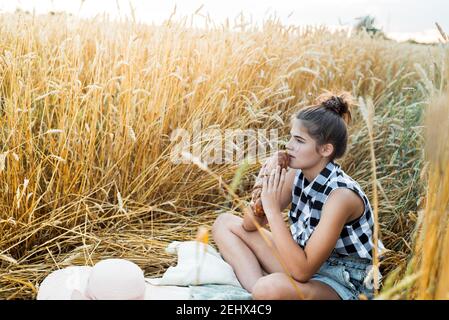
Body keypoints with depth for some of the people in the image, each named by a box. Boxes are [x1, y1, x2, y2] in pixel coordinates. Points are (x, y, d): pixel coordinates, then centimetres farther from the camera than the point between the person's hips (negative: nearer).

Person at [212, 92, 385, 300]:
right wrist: (263, 187, -18)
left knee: (270, 289, -41)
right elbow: (250, 224, 2)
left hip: (342, 284, -8)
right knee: (224, 222, 4)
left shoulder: (341, 195, -27)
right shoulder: (296, 174, -7)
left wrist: (272, 209, -31)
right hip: (304, 261, 8)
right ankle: (257, 288, -10)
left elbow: (302, 271, -30)